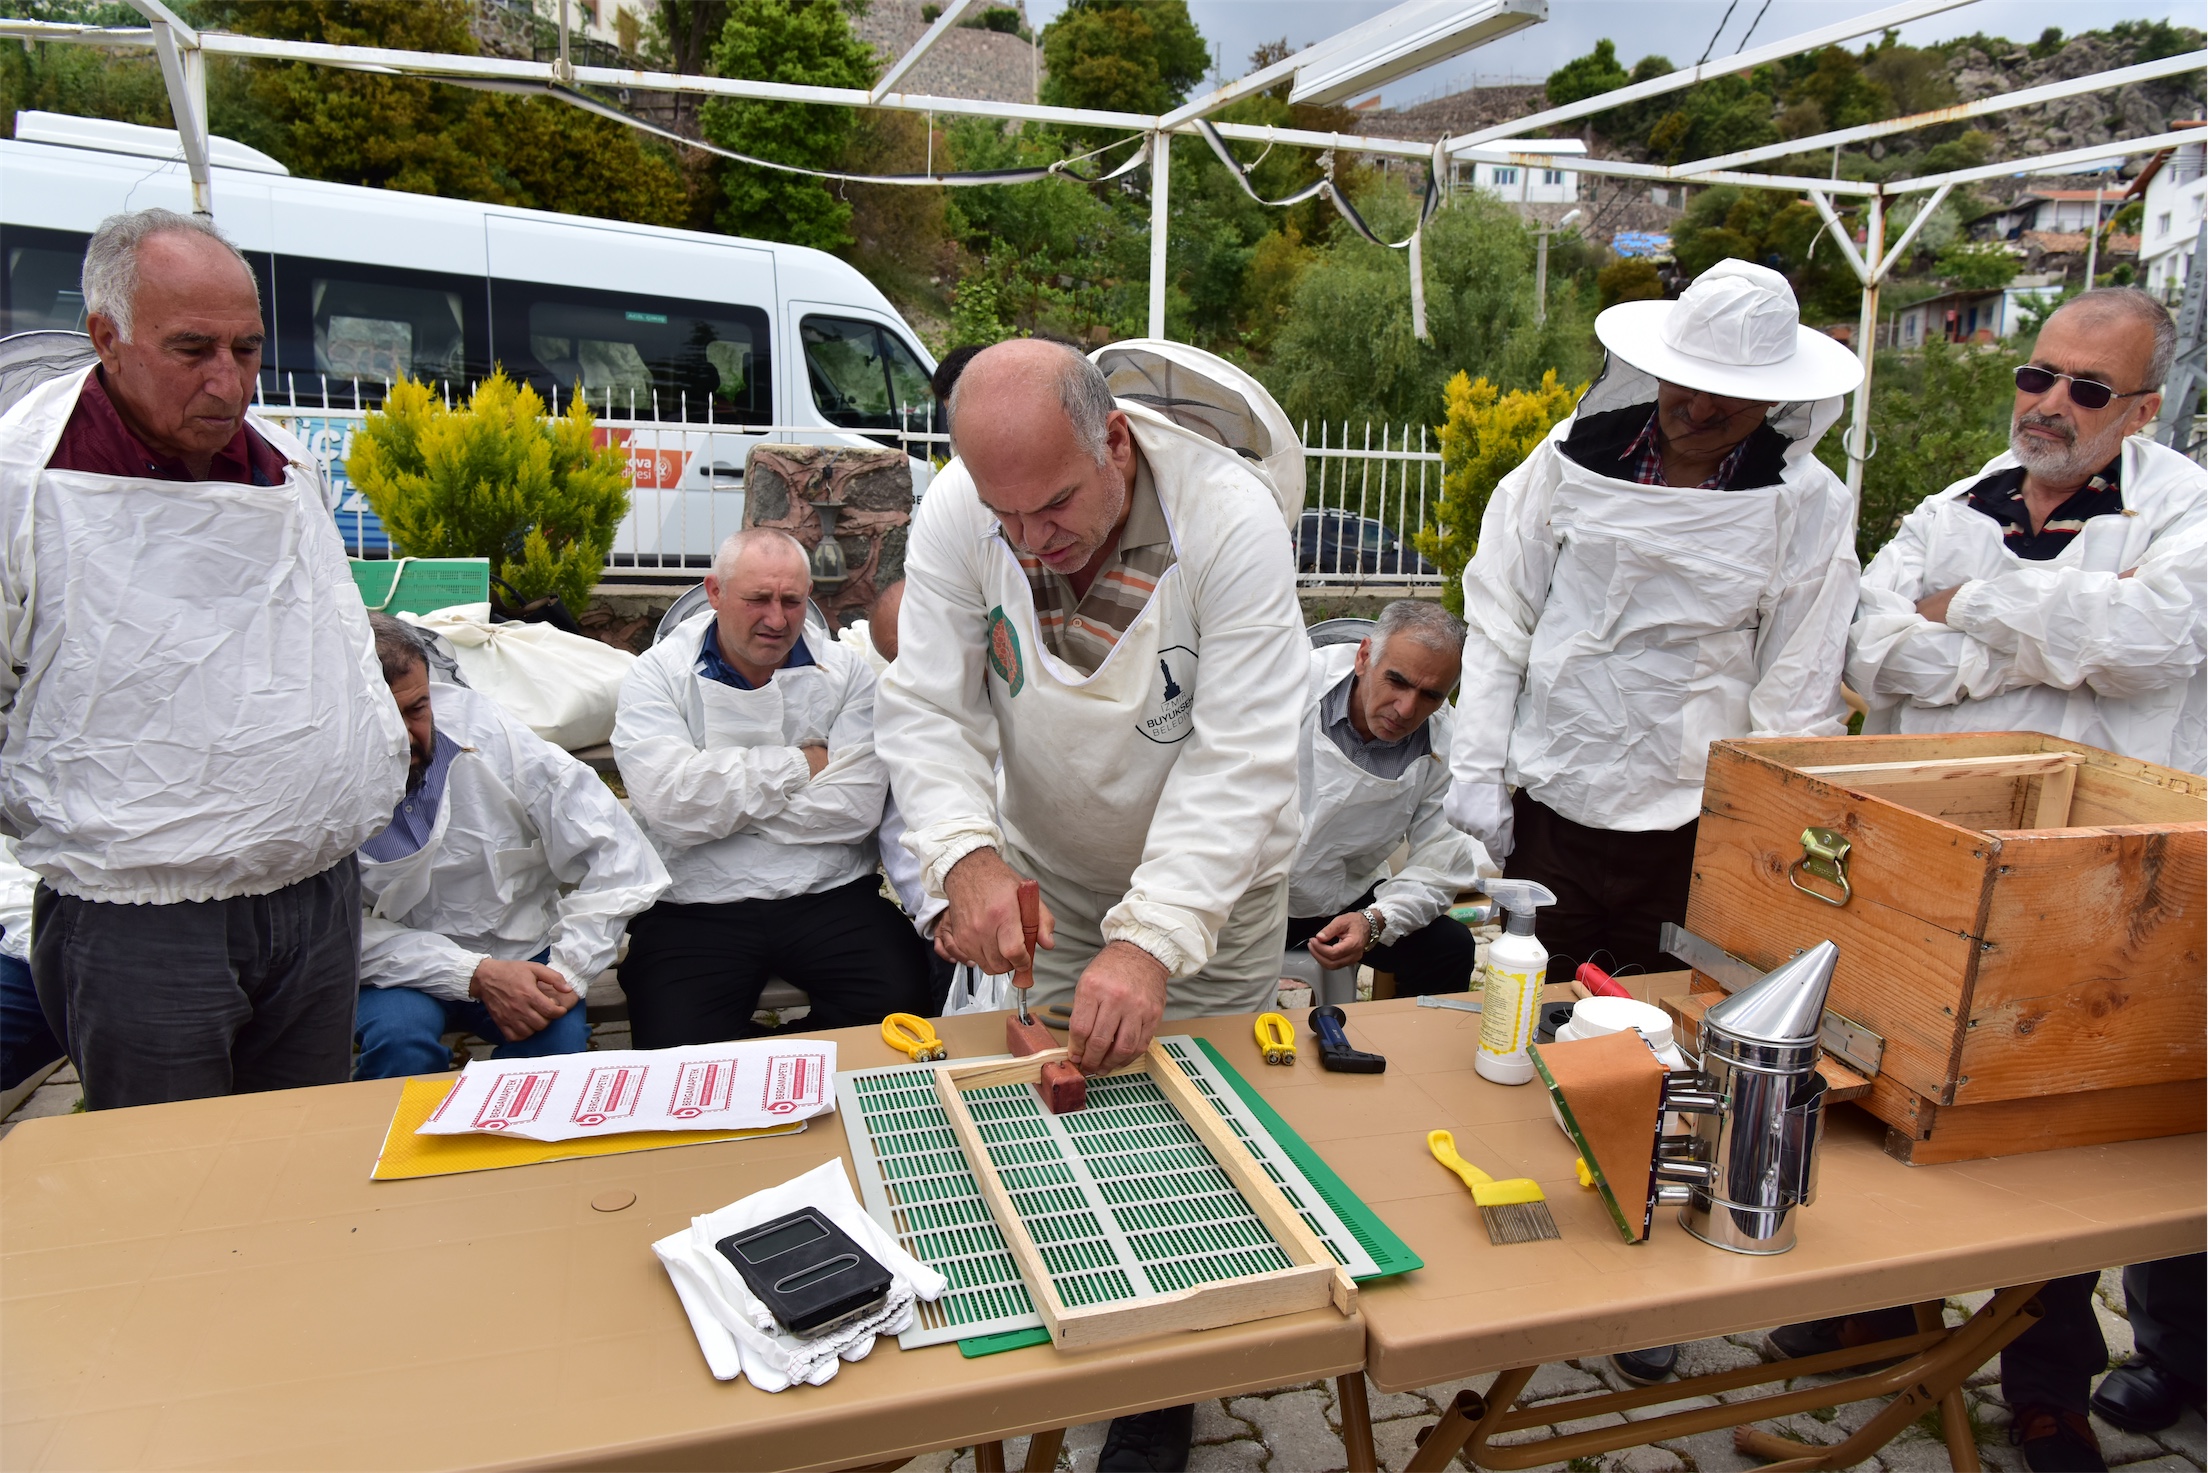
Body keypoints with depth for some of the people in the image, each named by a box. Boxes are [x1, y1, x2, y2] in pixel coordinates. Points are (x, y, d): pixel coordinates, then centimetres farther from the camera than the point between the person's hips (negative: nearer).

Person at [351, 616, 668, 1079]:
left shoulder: (482, 730, -13)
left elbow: (613, 852, -13)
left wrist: (567, 972, -19)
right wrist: (476, 975, -27)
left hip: (520, 954, 1)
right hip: (402, 970, 0)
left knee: (559, 1034, -27)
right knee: (400, 1035, -31)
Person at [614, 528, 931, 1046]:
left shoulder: (845, 673, 9)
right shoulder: (659, 675, 6)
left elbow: (856, 808, -6)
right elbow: (668, 803, -12)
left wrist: (726, 799, -5)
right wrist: (800, 764, -4)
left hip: (828, 894, 2)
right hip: (696, 908, -1)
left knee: (901, 998, -22)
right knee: (677, 1055, -25)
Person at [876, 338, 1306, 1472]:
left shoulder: (1232, 518, -29)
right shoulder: (956, 513, -19)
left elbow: (1237, 759, -31)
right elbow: (928, 711, -14)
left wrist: (1150, 942, -39)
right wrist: (968, 857, -32)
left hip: (1206, 885, -2)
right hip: (1046, 878, 3)